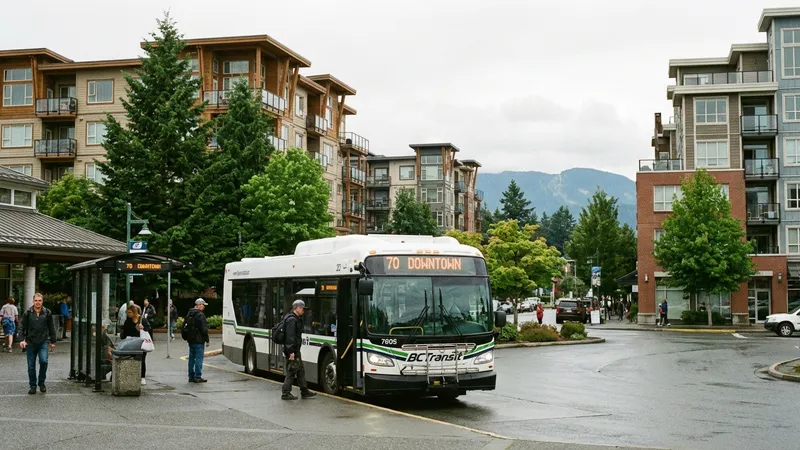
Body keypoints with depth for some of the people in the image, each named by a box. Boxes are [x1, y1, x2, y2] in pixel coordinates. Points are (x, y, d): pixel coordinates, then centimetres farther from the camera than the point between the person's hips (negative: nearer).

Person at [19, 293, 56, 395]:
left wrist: (53, 342, 8)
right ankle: (32, 386, 16)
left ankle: (41, 382, 2)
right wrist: (22, 340, -8)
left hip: (43, 342, -1)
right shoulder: (28, 313, 1)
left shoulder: (47, 313, 2)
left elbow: (51, 328, 9)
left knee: (43, 361, -17)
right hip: (31, 343, 1)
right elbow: (23, 327, 4)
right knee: (31, 366, 5)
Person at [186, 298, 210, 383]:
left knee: (191, 358, 13)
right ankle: (197, 377, -6)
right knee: (199, 358, -5)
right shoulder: (200, 315, -15)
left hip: (190, 340, 9)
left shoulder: (189, 314, 13)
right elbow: (204, 329, -17)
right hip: (198, 341, -9)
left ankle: (191, 376, 16)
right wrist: (207, 340, -10)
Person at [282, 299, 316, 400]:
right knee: (291, 373, -6)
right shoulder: (291, 319, -16)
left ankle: (304, 392, 22)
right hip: (292, 351, -11)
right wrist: (291, 351, -26)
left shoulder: (296, 319, 17)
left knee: (301, 371, 15)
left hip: (295, 350, 11)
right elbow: (290, 336, -23)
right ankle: (286, 394, 0)